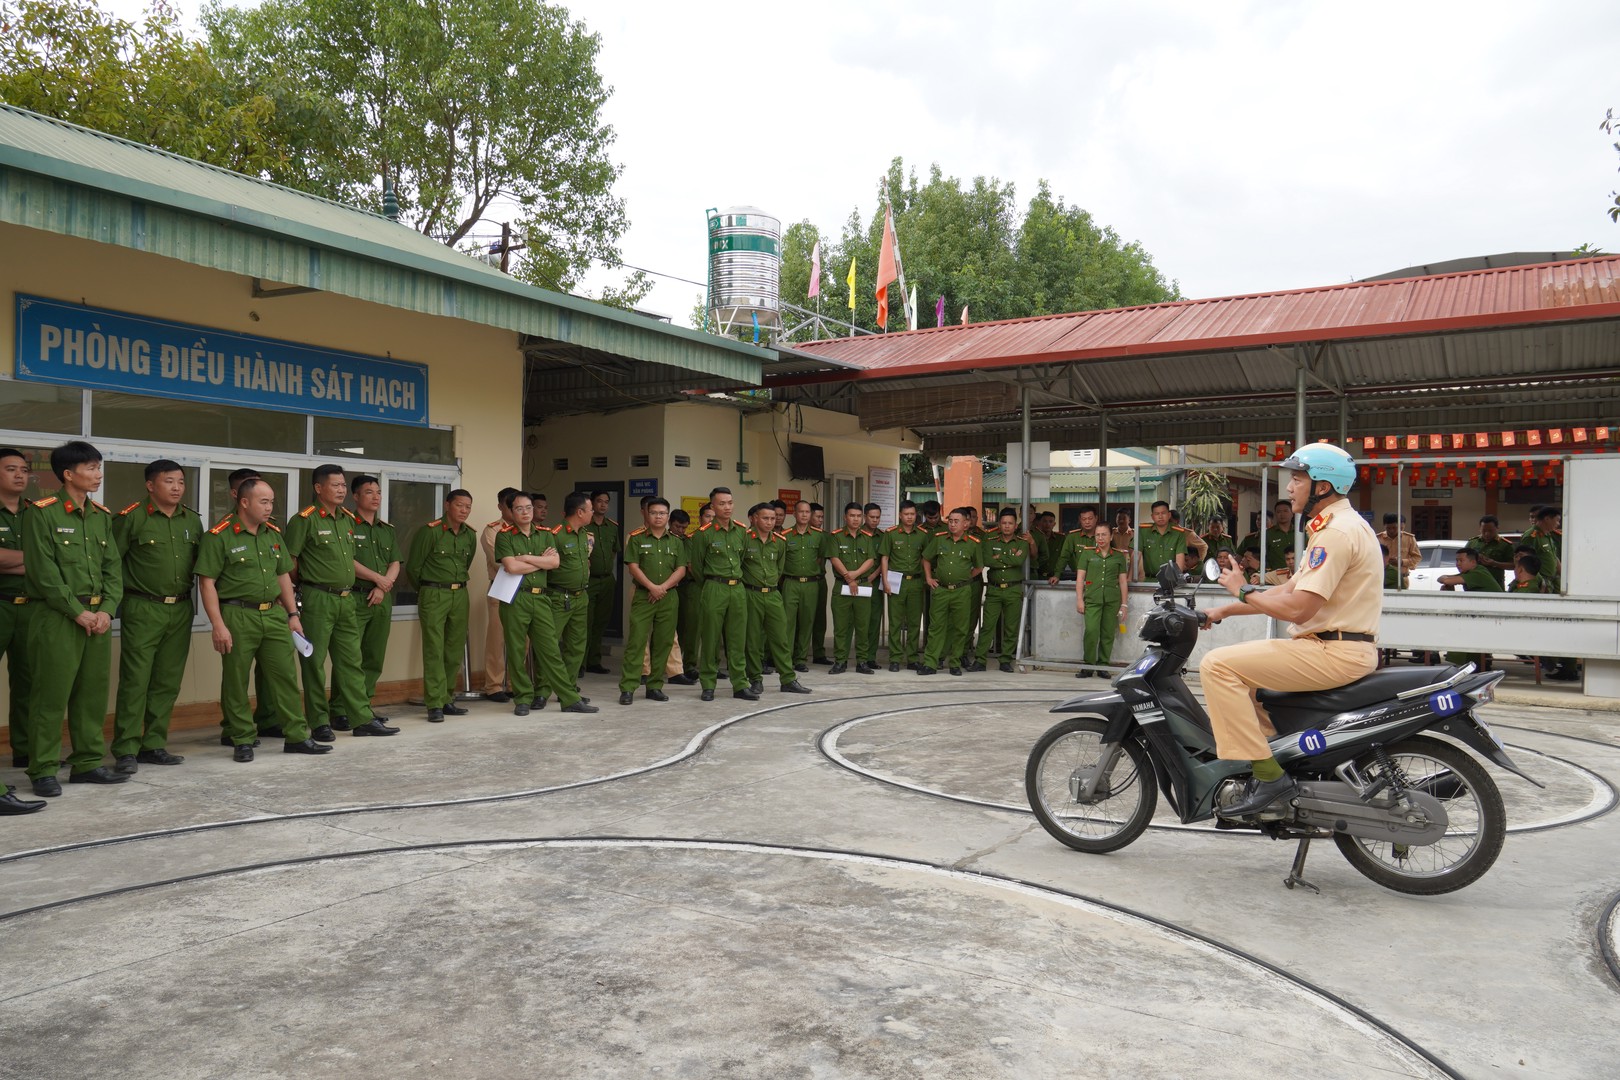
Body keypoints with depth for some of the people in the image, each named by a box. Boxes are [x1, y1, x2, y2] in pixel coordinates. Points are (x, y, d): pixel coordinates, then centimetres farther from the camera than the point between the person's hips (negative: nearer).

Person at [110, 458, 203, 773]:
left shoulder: (193, 520, 11)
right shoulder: (131, 517, -5)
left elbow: (200, 562, 19)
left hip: (181, 610, 5)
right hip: (143, 609, -5)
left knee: (168, 682, 8)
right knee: (135, 681, -4)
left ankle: (154, 745, 17)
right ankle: (126, 750, 2)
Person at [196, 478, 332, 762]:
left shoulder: (273, 534, 12)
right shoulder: (219, 537, -8)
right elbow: (207, 582, -10)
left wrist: (293, 614, 14)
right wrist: (218, 625, -15)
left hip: (274, 614, 6)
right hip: (237, 616, -6)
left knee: (286, 675, 5)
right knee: (236, 682, 3)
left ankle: (296, 736, 12)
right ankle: (243, 740, 15)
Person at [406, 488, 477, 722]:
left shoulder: (470, 536, 9)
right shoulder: (430, 531, -8)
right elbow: (413, 566, -2)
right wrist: (428, 590, 9)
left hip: (460, 595, 6)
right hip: (433, 595, -5)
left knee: (455, 650, 8)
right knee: (434, 650, -6)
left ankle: (447, 699, 19)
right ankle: (434, 705, -4)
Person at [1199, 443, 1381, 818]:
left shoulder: (1337, 532, -17)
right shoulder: (1338, 526, 19)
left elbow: (1298, 608, -23)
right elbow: (1291, 590, 20)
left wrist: (1244, 590, -7)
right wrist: (1225, 610, 16)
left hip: (1335, 653, -11)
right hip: (1338, 648, 11)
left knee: (1218, 664, -18)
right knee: (1240, 657, 22)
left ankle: (1267, 774, -19)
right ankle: (1272, 744, 18)